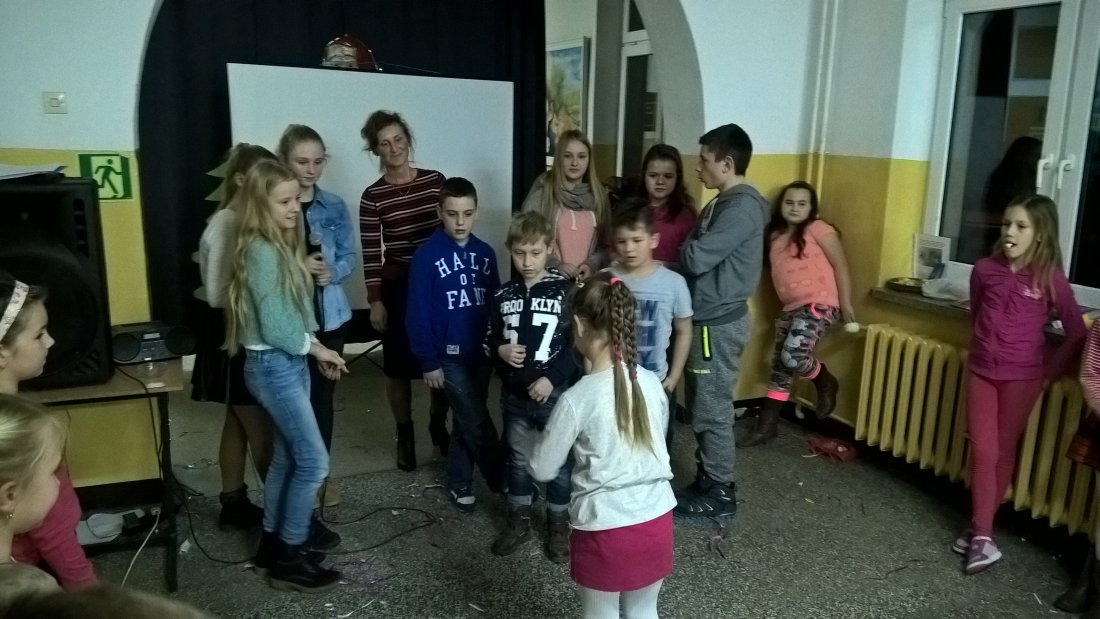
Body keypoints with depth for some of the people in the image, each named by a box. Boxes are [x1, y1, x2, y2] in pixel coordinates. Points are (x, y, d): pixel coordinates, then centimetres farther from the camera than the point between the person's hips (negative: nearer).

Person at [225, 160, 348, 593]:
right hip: (273, 367, -9)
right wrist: (316, 348, -9)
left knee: (287, 457, 17)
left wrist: (314, 348, 2)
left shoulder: (282, 245, 8)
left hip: (289, 363, 9)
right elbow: (274, 327, -23)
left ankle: (274, 541, 32)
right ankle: (288, 558, 10)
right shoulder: (262, 252, -21)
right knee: (313, 462, -4)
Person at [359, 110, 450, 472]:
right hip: (398, 286, -2)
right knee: (399, 364, 6)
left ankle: (438, 426, 33)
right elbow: (371, 254, -6)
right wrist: (375, 301, -8)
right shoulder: (373, 196, -6)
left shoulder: (435, 181, 1)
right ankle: (405, 435, 24)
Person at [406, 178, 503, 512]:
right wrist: (429, 361, -10)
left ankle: (459, 482, 30)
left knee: (466, 421, 15)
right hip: (450, 355, -4)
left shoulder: (485, 253, 3)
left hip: (482, 353, 5)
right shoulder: (427, 255, -11)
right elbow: (418, 313, -10)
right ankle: (503, 481, 11)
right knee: (477, 422, -3)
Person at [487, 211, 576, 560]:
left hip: (555, 393, -3)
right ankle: (519, 520, 34)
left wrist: (552, 378, -18)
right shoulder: (503, 296, 1)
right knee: (517, 459, 17)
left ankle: (559, 523, 27)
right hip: (514, 395, 3)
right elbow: (489, 341, 9)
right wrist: (500, 351, -13)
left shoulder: (565, 291, -9)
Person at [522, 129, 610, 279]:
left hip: (587, 279, 3)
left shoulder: (599, 195, 8)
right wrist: (555, 266, -14)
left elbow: (607, 243, 10)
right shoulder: (541, 192, -2)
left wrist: (592, 264, -7)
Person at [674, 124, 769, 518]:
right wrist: (687, 248, -4)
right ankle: (706, 481, 28)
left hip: (720, 323, -10)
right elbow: (699, 256, 14)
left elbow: (696, 258, -23)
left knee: (712, 410, 0)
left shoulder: (742, 206, -18)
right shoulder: (724, 203, 14)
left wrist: (684, 246, -3)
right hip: (708, 318, 10)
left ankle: (720, 493, 13)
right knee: (701, 406, 16)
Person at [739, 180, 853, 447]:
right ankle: (767, 424, 16)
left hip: (818, 305, -7)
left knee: (792, 357, -21)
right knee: (779, 365, 8)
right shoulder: (775, 235, 13)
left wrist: (846, 303, -8)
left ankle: (825, 383, 10)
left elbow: (840, 265, -5)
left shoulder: (818, 229, -4)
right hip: (790, 308, 7)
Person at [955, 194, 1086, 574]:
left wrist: (1048, 373, -1)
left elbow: (1077, 334, -3)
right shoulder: (984, 269, -3)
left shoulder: (1051, 280, -10)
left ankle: (979, 528, 19)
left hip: (1021, 377, -2)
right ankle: (982, 534, 8)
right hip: (980, 371, 2)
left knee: (1003, 451, 8)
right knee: (982, 450, 2)